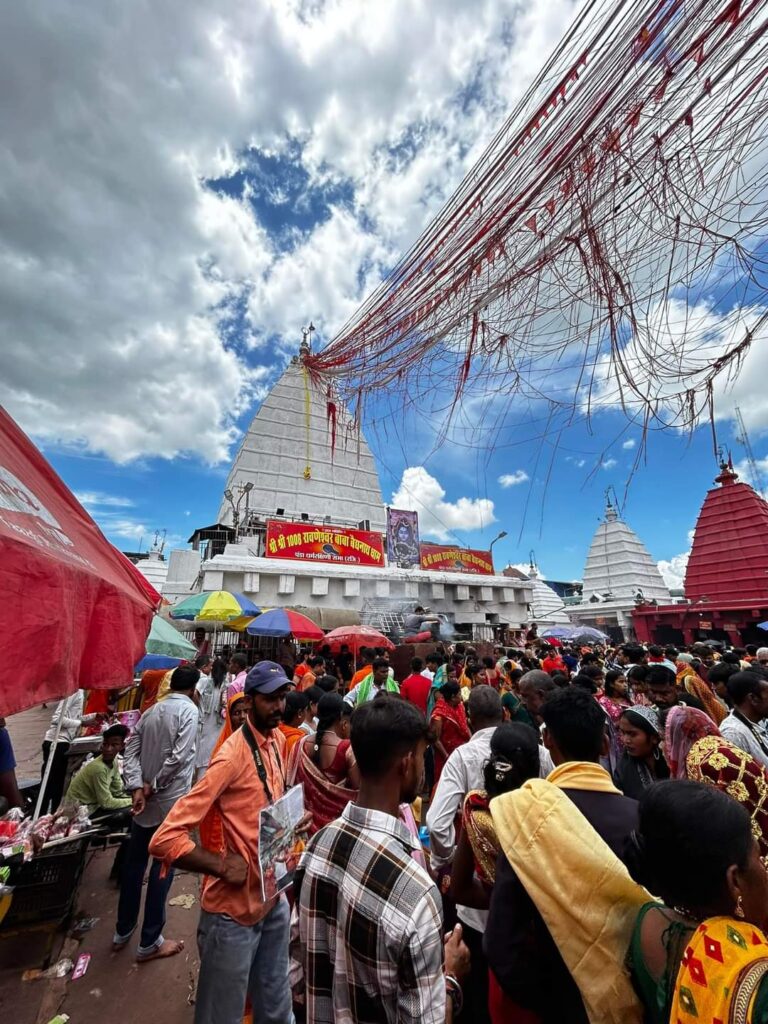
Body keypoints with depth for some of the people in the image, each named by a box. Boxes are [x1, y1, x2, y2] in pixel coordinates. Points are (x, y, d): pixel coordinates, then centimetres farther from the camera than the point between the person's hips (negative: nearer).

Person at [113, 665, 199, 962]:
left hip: (145, 800, 7)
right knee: (163, 867, 9)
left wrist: (137, 786, -5)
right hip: (171, 801, -7)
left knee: (133, 863, 22)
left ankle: (122, 932, 39)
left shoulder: (151, 711, 5)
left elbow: (131, 750, 1)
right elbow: (179, 757, -22)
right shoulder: (188, 709, -16)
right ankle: (149, 943, 23)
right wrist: (154, 786, -6)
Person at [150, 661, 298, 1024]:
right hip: (234, 910, -7)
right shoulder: (233, 756, -28)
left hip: (273, 898, 7)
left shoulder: (277, 739, -2)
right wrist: (223, 866, -24)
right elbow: (164, 839, -28)